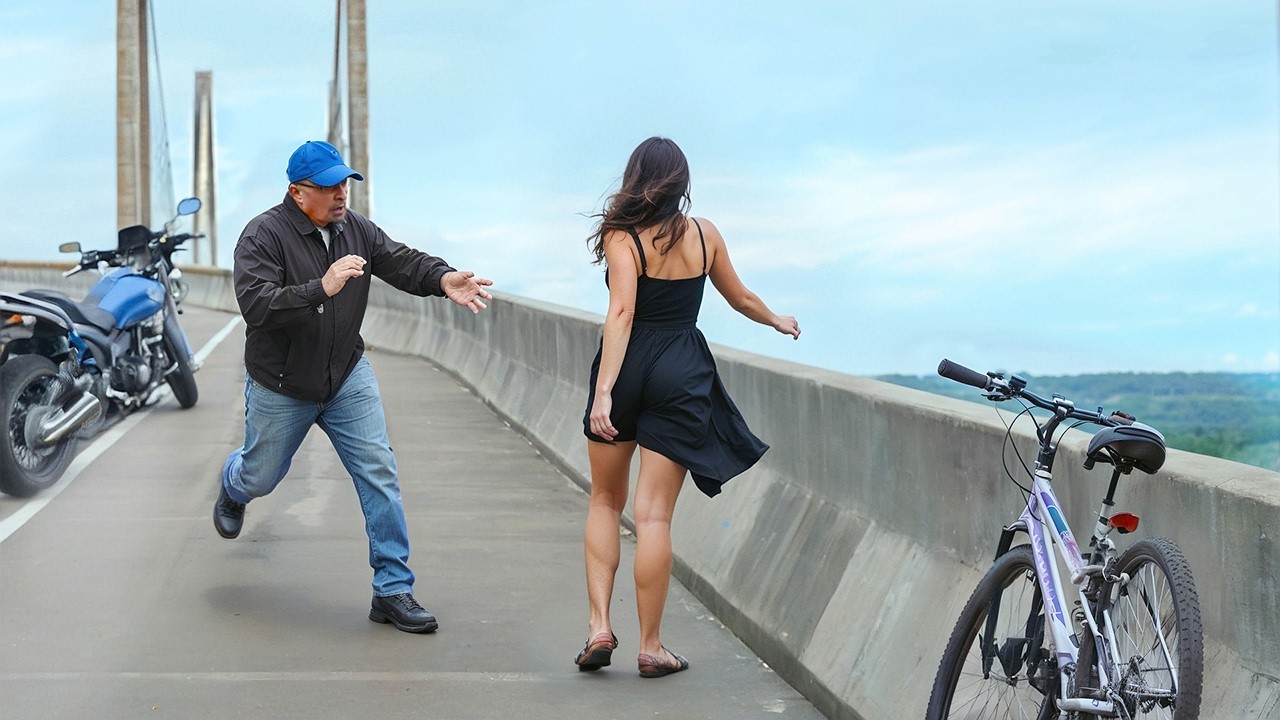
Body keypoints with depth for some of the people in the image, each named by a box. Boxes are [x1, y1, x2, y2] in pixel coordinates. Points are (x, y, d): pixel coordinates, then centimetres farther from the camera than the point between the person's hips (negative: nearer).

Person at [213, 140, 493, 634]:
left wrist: (443, 279, -31)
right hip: (280, 386, -3)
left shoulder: (356, 230, -2)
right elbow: (256, 304, -31)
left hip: (347, 377, 3)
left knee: (379, 475, -7)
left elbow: (402, 262, -9)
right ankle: (231, 487, 58)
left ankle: (393, 591, -1)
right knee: (260, 477, 17)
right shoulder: (264, 235, -19)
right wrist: (321, 289, -43)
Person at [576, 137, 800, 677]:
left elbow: (621, 313, -17)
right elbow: (739, 297, 20)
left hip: (628, 368, -1)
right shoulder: (704, 233, 5)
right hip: (681, 373, 1)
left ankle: (599, 625, 6)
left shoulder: (623, 237, -5)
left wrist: (604, 391, -22)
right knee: (654, 513, 1)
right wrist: (776, 320, 40)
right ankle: (650, 647, 5)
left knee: (605, 501, 16)